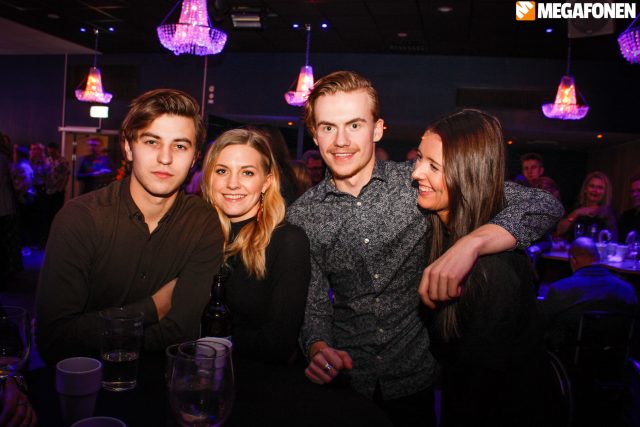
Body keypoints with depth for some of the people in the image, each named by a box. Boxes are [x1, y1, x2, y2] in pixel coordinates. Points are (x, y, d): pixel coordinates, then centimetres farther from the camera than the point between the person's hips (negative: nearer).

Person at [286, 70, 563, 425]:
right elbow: (313, 305, -3)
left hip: (416, 379, -1)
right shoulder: (302, 215, -5)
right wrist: (319, 349, -24)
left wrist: (470, 243, -34)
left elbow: (543, 204, -17)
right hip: (346, 380, 2)